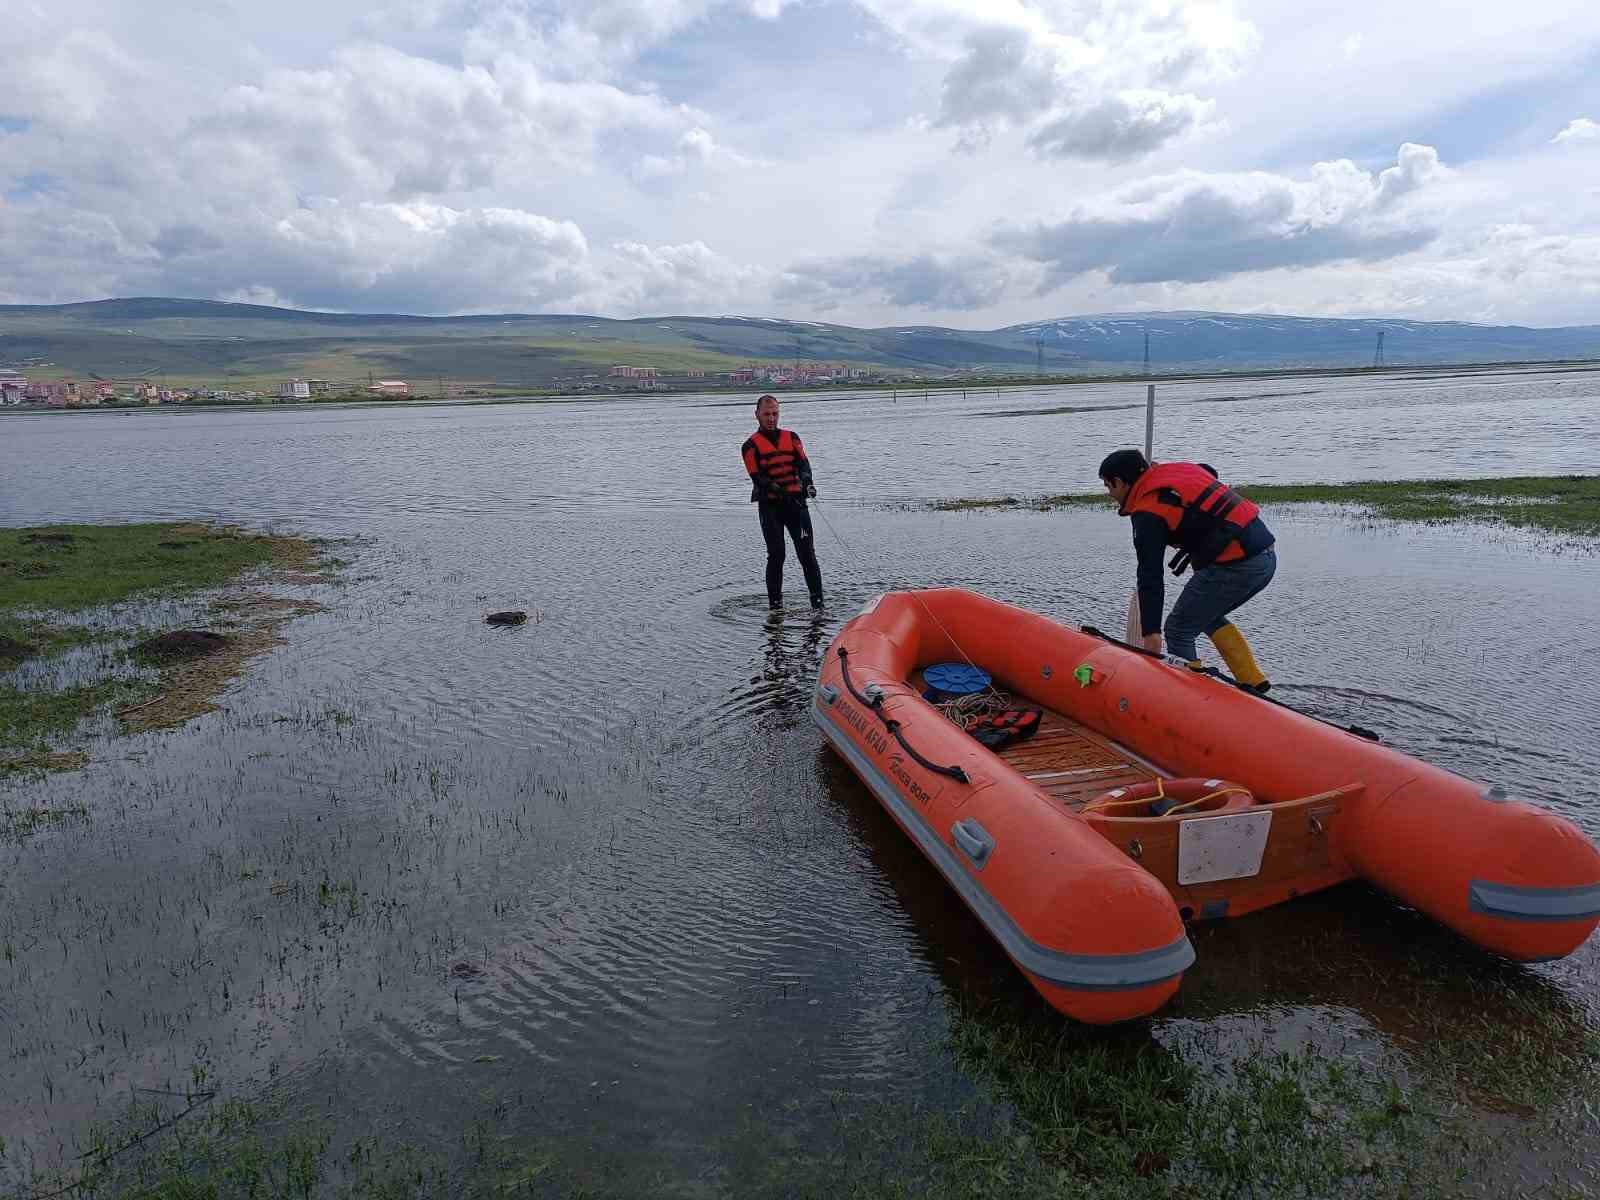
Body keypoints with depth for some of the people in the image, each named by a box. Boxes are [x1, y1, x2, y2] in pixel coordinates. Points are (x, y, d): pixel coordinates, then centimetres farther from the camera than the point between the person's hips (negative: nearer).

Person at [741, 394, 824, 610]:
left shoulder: (791, 437, 13)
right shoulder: (751, 445, 3)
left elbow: (803, 463, 1)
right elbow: (757, 478, -7)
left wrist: (808, 483, -20)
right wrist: (777, 490, -24)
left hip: (796, 502, 2)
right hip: (769, 505, -2)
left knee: (807, 553, -3)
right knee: (776, 555, -6)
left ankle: (818, 602, -2)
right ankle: (775, 604, 3)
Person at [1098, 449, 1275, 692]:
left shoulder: (1147, 511, -8)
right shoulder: (1182, 468, 15)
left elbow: (1150, 577, -13)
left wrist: (1151, 633, -14)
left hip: (1237, 566, -9)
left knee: (1178, 630, 3)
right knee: (1208, 616, 26)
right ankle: (1253, 682, 22)